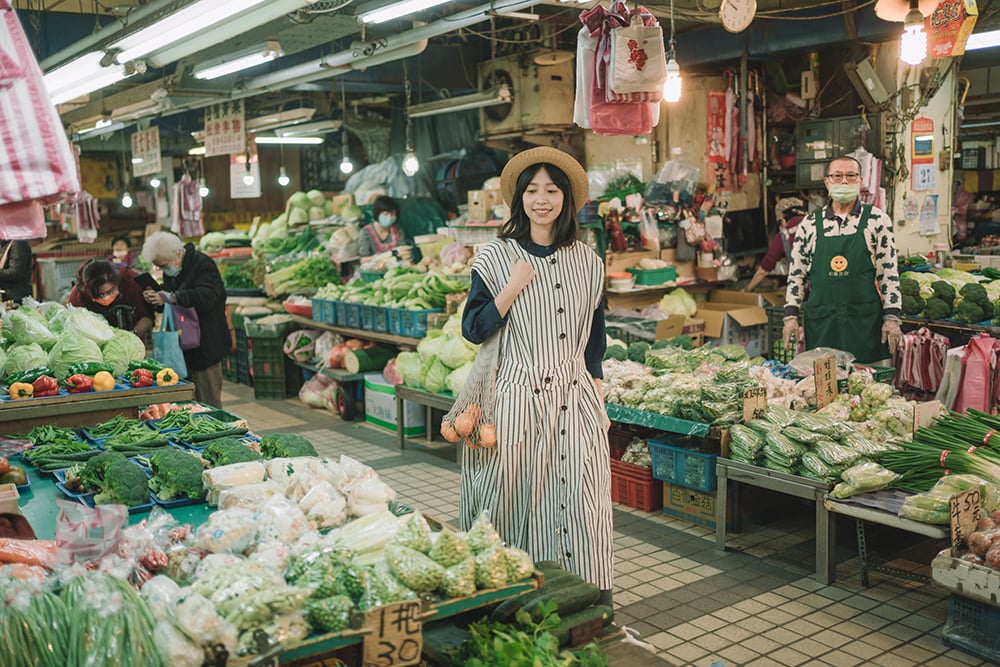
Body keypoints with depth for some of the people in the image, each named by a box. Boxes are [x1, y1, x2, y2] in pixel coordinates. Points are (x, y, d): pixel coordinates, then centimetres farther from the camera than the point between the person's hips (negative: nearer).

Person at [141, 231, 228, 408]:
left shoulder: (203, 264, -14)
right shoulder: (170, 270, 13)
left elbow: (207, 296, -31)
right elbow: (168, 306, 21)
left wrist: (171, 297, -33)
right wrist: (156, 298, -1)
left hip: (206, 345, -8)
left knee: (208, 401, -5)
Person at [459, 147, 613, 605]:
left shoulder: (587, 262, 10)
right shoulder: (496, 257, 1)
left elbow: (594, 339, 16)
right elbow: (473, 330, -3)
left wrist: (598, 397, 11)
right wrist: (514, 287, -13)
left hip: (576, 399, 3)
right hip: (518, 397, -2)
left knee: (582, 502, -3)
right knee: (517, 499, -2)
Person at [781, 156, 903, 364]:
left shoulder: (878, 220, 4)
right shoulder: (809, 223, 8)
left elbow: (889, 272, 2)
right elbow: (796, 273, 11)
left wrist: (892, 318, -4)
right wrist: (791, 315, 4)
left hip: (865, 320, -1)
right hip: (820, 321, 1)